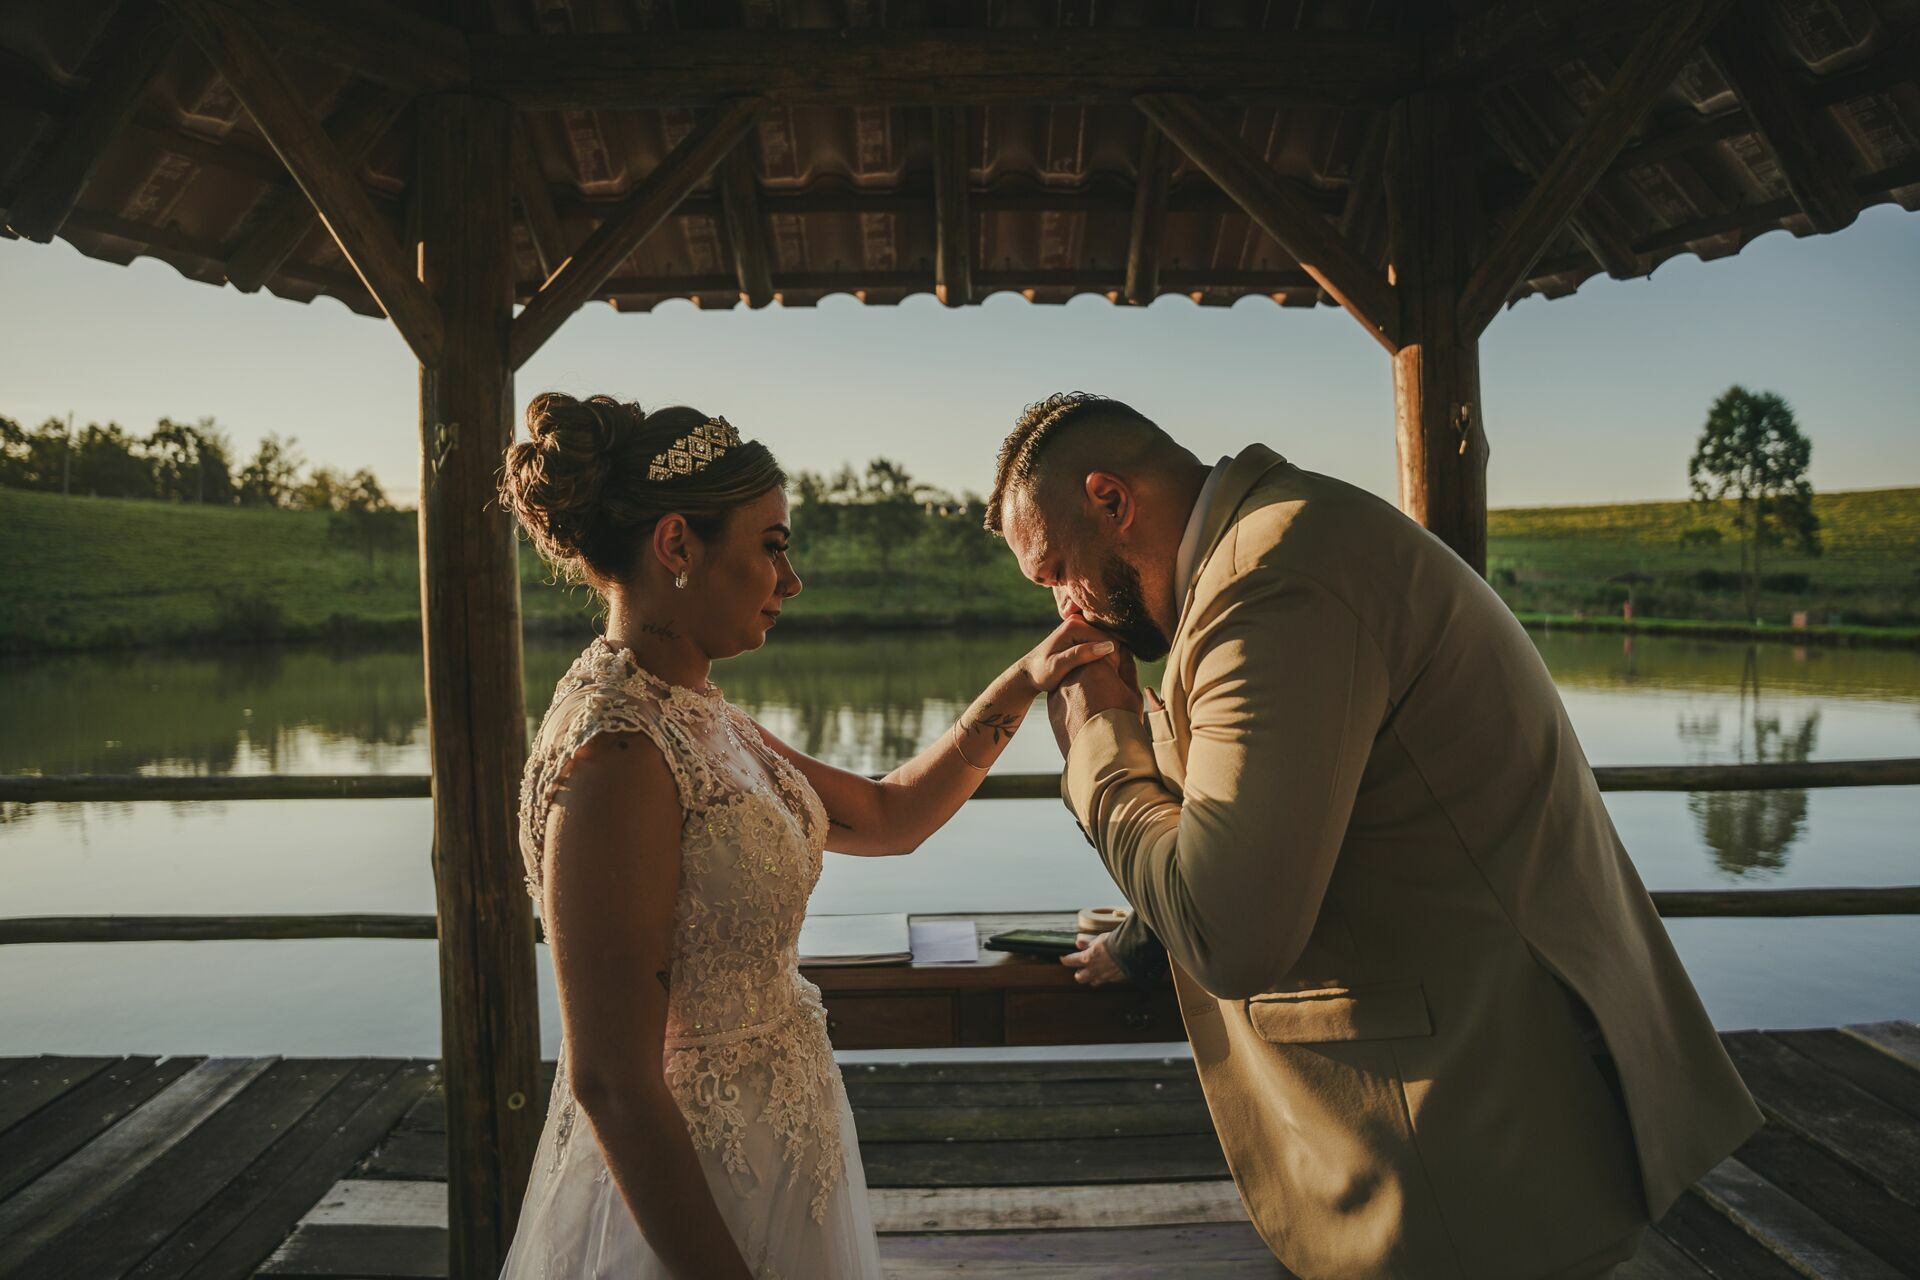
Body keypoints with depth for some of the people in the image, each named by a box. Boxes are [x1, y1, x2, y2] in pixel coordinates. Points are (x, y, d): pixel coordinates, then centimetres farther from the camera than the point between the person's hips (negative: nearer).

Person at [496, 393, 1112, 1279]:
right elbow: (610, 1082, -25)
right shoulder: (617, 755, -26)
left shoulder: (697, 716, 3)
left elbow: (889, 816, 11)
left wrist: (1023, 684, 6)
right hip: (684, 1198, -9)